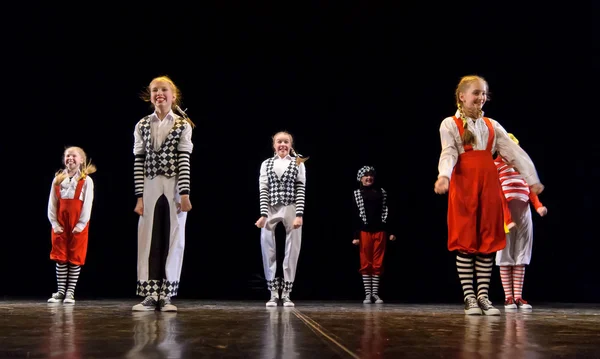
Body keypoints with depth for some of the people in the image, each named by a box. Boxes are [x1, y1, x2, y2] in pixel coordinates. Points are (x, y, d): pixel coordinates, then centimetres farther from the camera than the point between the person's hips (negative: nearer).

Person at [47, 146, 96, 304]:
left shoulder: (86, 180, -2)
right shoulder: (57, 179, 7)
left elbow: (87, 204, -6)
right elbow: (52, 203, 5)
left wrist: (81, 224, -12)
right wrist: (54, 223, -4)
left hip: (78, 225, -3)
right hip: (60, 224, 3)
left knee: (75, 259, 1)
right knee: (60, 258, 5)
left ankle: (70, 292, 7)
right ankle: (60, 291, 12)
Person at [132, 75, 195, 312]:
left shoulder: (182, 125, 3)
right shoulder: (142, 126, 8)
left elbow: (184, 161, -3)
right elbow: (139, 162, 4)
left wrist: (185, 194, -10)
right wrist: (139, 196, -2)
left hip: (174, 188, -1)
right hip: (150, 188, 1)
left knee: (173, 239, 0)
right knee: (148, 239, 0)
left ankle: (166, 296, 6)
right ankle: (150, 295, 5)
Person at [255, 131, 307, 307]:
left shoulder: (298, 163, 8)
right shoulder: (266, 164, 11)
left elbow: (301, 190, 1)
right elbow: (263, 190, 4)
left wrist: (299, 215, -9)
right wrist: (263, 214, -7)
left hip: (291, 210, -1)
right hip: (271, 209, 1)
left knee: (292, 251, -1)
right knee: (268, 249, -5)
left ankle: (286, 294, 8)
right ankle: (273, 293, 3)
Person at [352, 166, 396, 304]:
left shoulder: (381, 192, 10)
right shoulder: (357, 193, 5)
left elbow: (386, 212, 9)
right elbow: (356, 216, 0)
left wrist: (390, 232, 3)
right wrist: (355, 235, -7)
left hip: (380, 231, 2)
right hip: (365, 231, -2)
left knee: (378, 263, 3)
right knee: (366, 263, 1)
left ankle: (375, 293, 8)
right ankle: (368, 294, 4)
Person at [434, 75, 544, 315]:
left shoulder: (492, 126, 16)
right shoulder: (450, 124, 4)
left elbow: (514, 152, 10)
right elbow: (448, 154, -11)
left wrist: (532, 178, 1)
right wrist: (443, 177, -30)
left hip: (489, 185, 4)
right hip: (463, 185, -4)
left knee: (488, 241, 2)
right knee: (465, 241, -4)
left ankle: (483, 295, 8)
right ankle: (469, 297, 0)